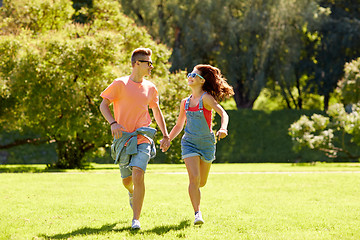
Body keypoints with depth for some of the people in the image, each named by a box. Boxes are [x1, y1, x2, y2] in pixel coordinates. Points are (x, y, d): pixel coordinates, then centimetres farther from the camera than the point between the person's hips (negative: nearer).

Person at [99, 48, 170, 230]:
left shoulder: (150, 88, 8)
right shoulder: (120, 84, -3)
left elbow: (157, 111, 22)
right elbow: (103, 105, -2)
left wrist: (165, 134, 17)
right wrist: (113, 123, -18)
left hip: (142, 138, 1)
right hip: (123, 138, -1)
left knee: (138, 175, -20)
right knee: (126, 181, 10)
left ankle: (136, 219, -15)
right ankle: (132, 193, 49)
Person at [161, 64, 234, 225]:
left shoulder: (206, 98, -9)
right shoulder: (185, 102, 7)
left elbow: (223, 113, -23)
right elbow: (178, 125, 19)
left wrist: (223, 128, -42)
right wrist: (167, 140, 7)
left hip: (206, 142, -2)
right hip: (189, 142, 2)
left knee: (201, 182, 11)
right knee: (194, 178, -18)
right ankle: (197, 214, -17)